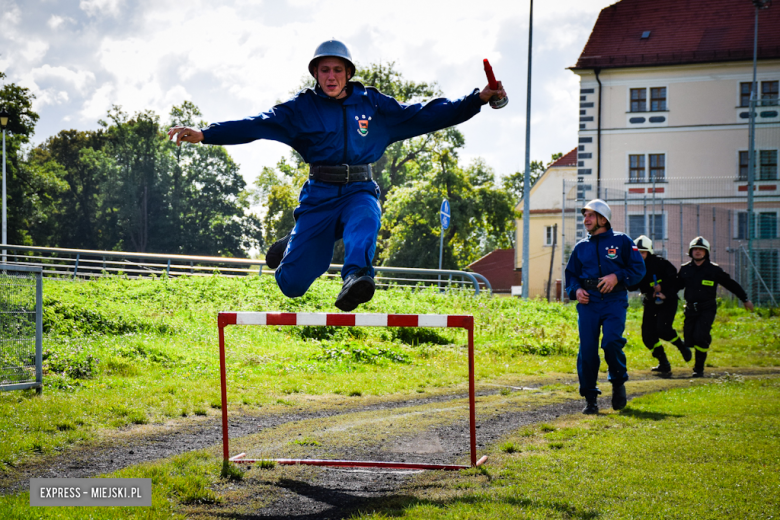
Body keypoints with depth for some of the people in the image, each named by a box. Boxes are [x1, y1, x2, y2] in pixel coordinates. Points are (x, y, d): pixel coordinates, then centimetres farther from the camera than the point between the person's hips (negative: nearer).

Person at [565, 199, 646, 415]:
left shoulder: (621, 241, 6)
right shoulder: (581, 247, 17)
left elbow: (639, 268, 4)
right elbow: (571, 274, 23)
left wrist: (617, 276, -12)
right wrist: (575, 290, 2)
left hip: (615, 302, -3)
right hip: (588, 303, 3)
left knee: (611, 342, -20)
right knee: (587, 349, -5)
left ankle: (618, 383, 8)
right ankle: (590, 398, 6)